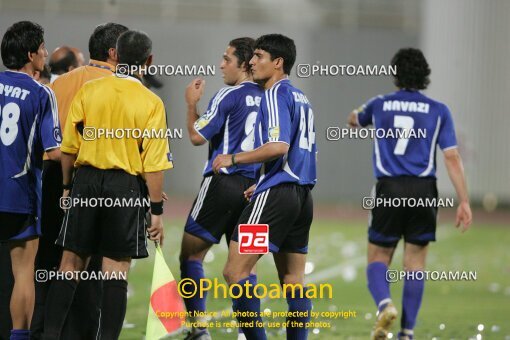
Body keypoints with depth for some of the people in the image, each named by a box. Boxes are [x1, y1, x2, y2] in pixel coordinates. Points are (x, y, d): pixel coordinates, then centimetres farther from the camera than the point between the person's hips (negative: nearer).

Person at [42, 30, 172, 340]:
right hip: (126, 186, -2)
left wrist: (67, 186, 17)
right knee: (117, 270, 2)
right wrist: (157, 211, -3)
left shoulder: (89, 90, 0)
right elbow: (154, 165, -8)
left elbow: (69, 146, 4)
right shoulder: (151, 104, -6)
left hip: (86, 180, 2)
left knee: (71, 263, 8)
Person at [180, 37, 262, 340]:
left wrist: (192, 103, 6)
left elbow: (197, 136, -9)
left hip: (223, 181, -6)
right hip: (252, 186, 6)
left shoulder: (229, 96, -10)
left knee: (191, 254, 3)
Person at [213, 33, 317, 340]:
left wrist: (233, 159, -12)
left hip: (276, 193, -10)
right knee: (293, 278, 9)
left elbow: (278, 146, -22)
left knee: (235, 271, -11)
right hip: (302, 193, 10)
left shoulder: (276, 95, -9)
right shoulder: (301, 98, 19)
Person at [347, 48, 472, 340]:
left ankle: (385, 304, -20)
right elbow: (452, 158, -2)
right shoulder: (439, 111, 3)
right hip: (424, 190, 0)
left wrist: (357, 114, 55)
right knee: (415, 265, 7)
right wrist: (464, 202, 0)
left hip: (389, 190, 0)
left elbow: (355, 120, 30)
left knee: (378, 258, 10)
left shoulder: (379, 105, 6)